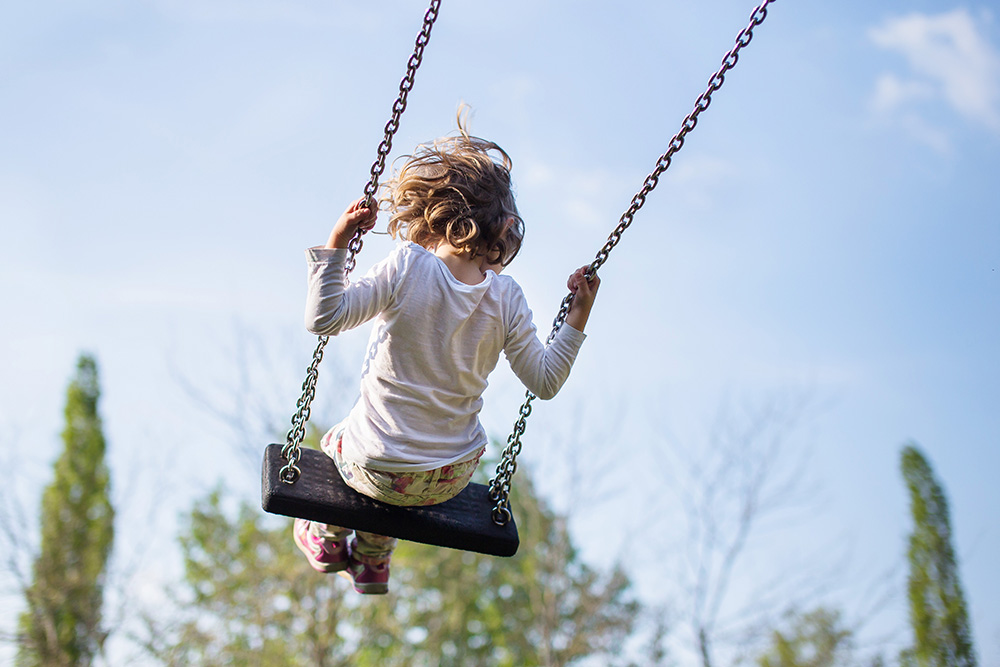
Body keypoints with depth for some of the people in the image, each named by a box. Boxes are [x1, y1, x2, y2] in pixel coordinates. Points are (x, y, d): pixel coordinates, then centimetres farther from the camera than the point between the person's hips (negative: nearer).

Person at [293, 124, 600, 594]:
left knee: (336, 439, 35)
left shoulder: (407, 266, -21)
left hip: (377, 471, -3)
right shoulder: (507, 298, -11)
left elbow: (324, 318, -24)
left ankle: (327, 539, 57)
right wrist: (578, 317, 2)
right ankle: (372, 560, 55)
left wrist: (335, 245, -20)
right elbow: (545, 382, -4)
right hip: (453, 479, 3)